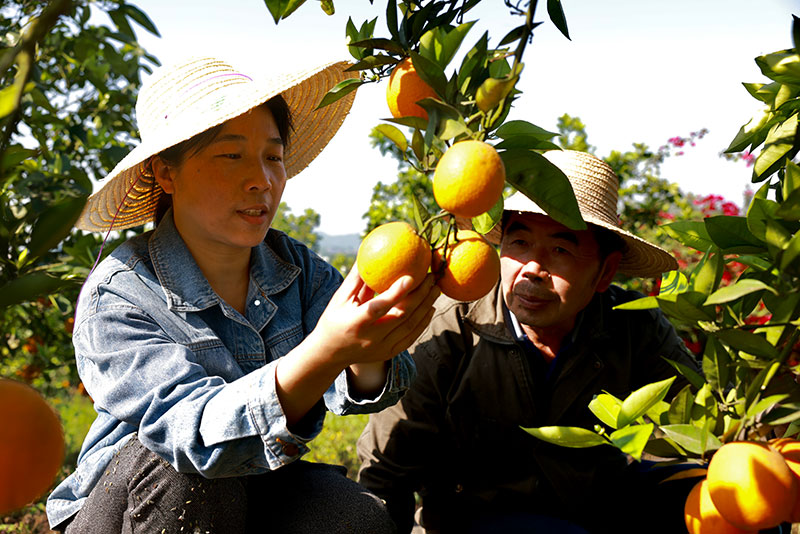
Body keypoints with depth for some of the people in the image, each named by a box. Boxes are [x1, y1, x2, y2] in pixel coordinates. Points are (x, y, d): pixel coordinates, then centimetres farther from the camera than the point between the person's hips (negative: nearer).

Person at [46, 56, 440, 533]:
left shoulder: (299, 269, -4)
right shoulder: (114, 299, -20)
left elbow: (354, 386, -20)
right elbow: (195, 433, -36)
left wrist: (367, 360, -46)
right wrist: (324, 352, -53)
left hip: (260, 493, 3)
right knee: (176, 471, -34)